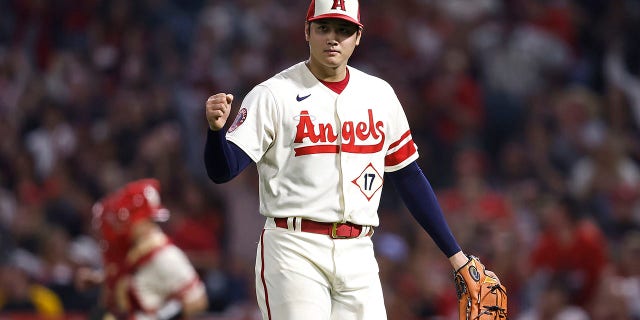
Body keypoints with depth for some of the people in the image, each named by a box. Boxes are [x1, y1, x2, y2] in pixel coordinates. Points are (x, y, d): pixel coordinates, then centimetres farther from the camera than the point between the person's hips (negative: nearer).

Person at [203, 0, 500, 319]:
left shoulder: (379, 94, 11)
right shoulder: (273, 95, -3)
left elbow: (409, 176, 16)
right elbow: (222, 170, -10)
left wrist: (455, 255, 12)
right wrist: (216, 129, -32)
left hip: (357, 256, 5)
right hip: (293, 253, -4)